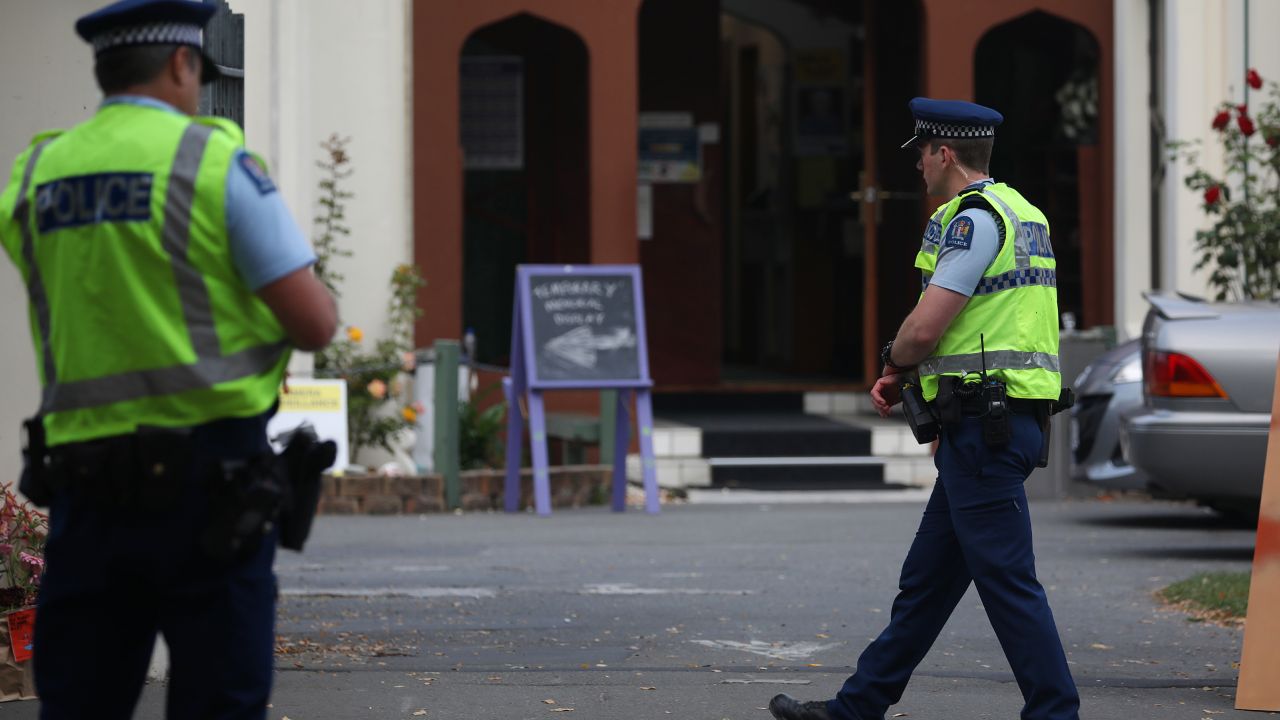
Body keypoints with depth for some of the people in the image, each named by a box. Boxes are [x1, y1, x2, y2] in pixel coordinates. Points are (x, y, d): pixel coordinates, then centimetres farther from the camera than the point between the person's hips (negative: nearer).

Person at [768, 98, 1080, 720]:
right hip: (1002, 421, 10)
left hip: (984, 428, -10)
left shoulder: (973, 219, -14)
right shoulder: (1019, 212, 18)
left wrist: (894, 366, 3)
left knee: (1006, 578, -7)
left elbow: (925, 328, -19)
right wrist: (908, 374, 14)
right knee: (927, 576, 14)